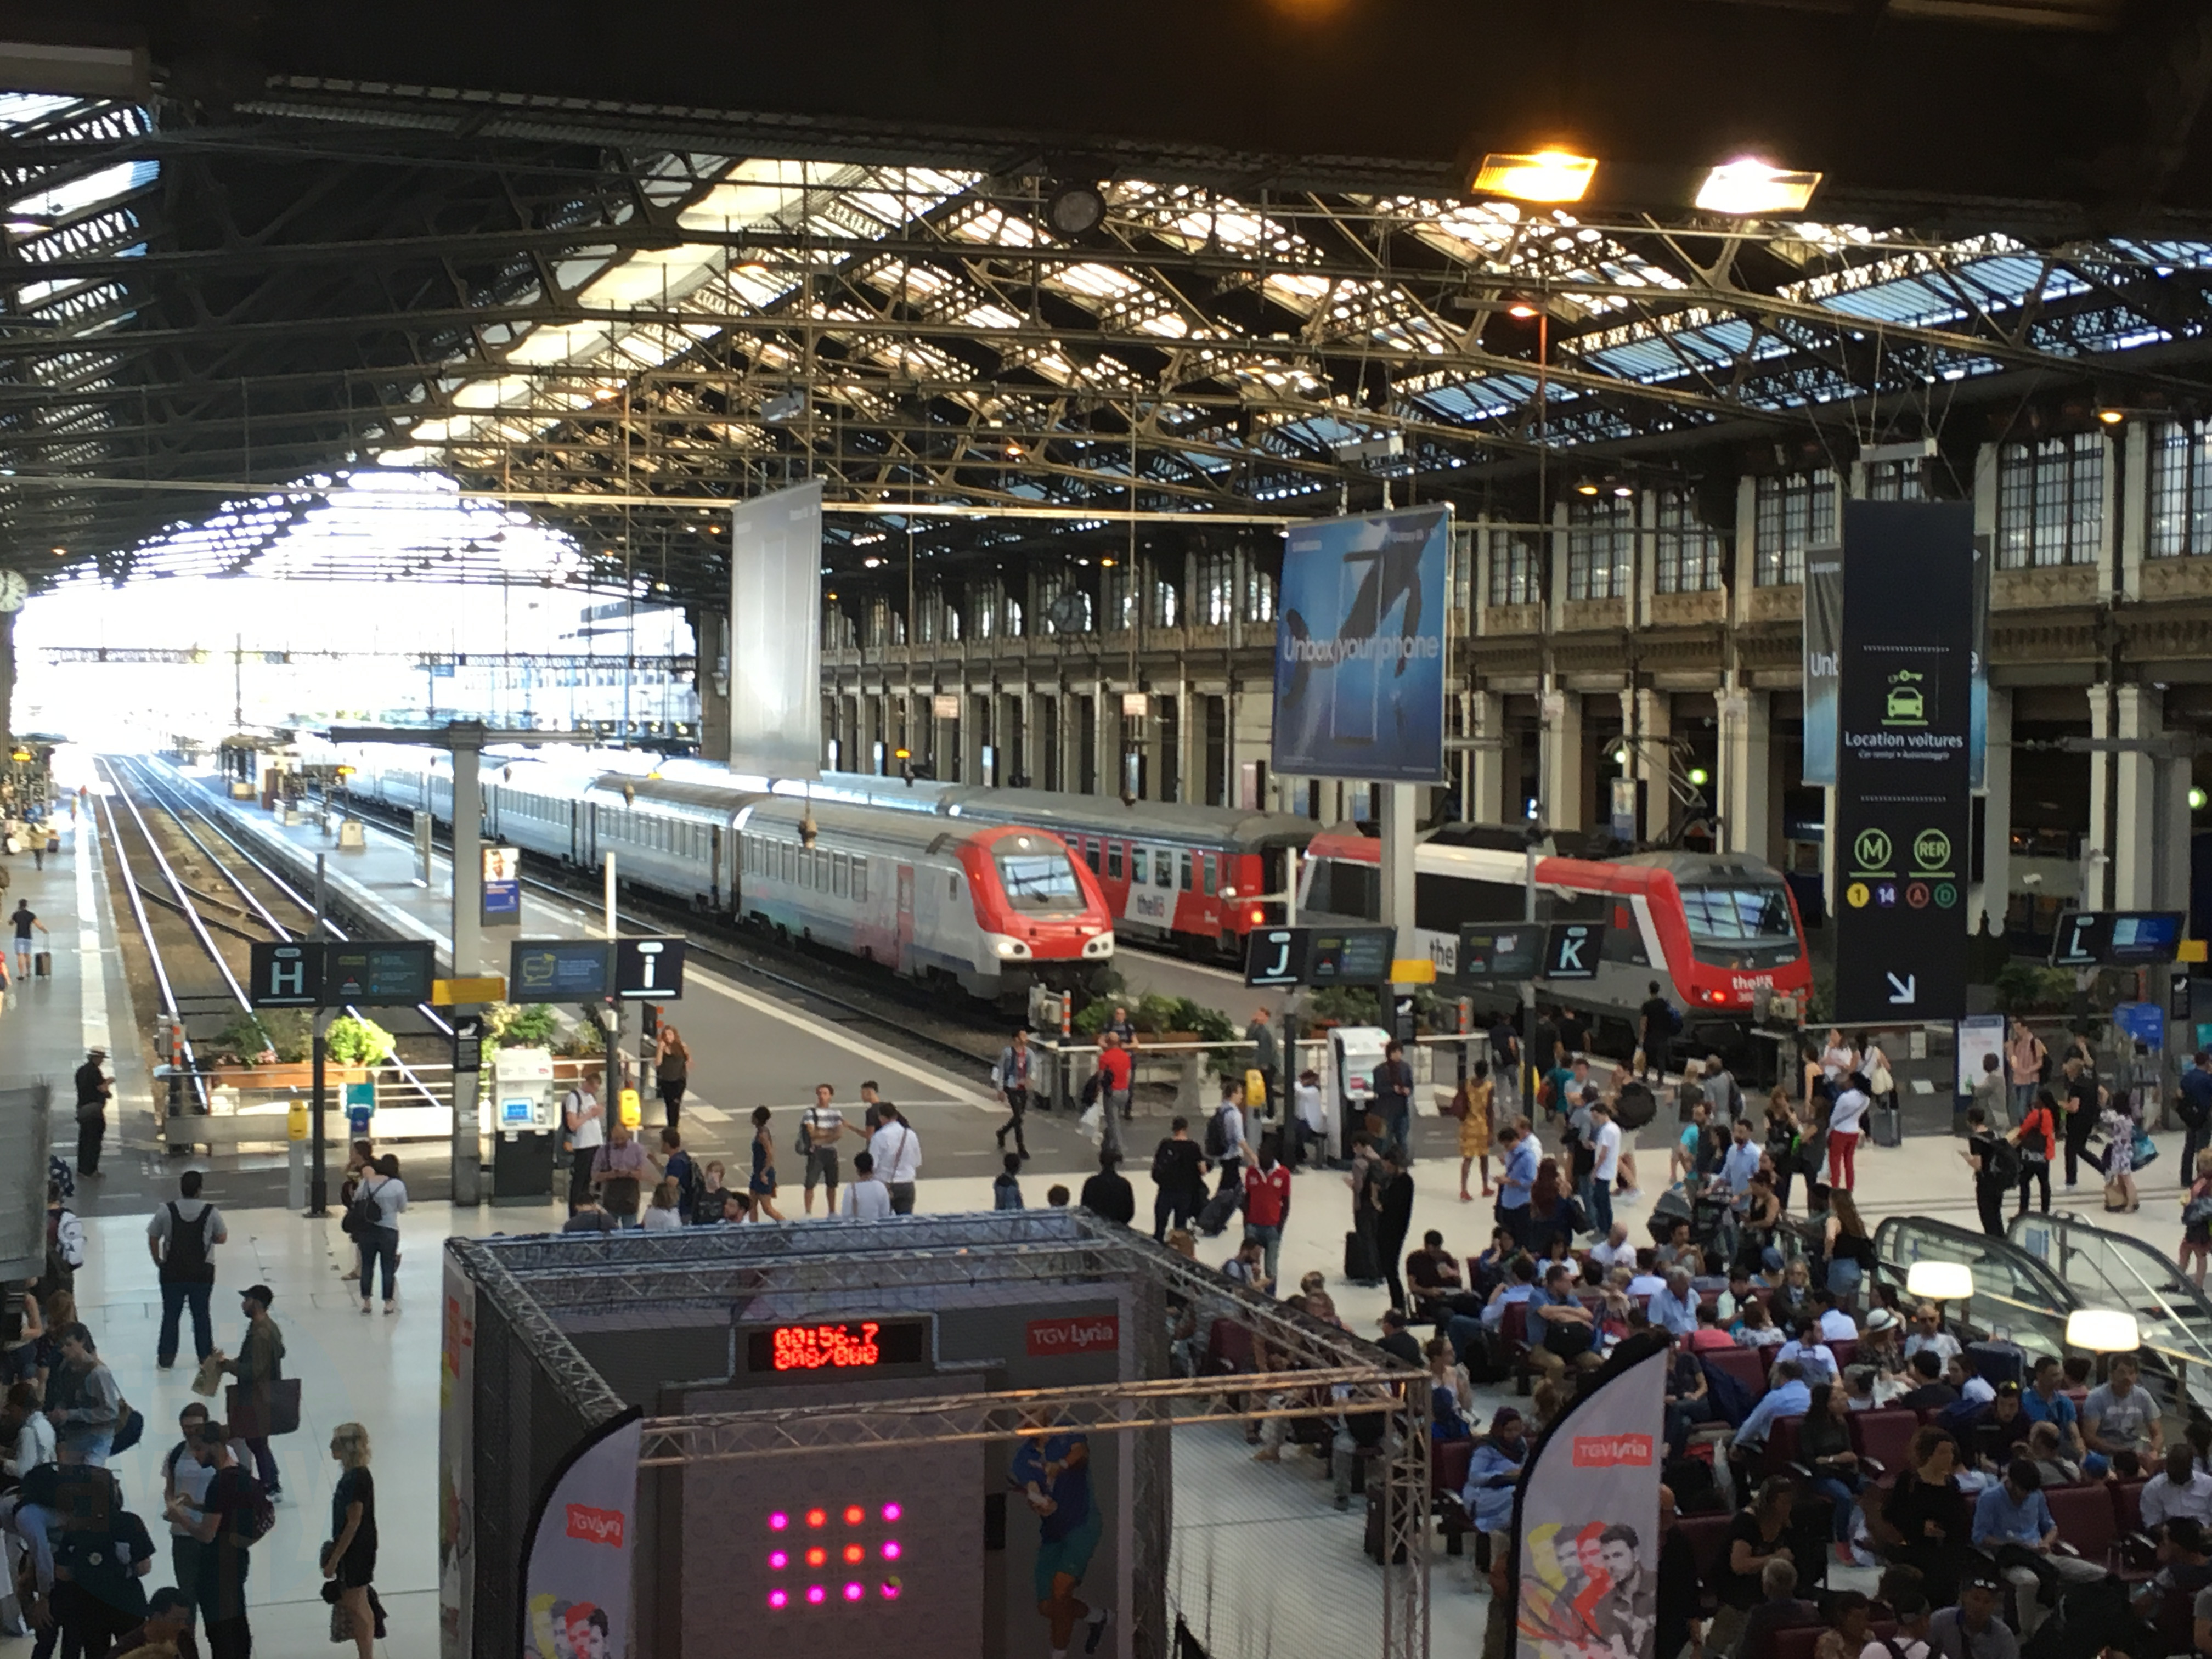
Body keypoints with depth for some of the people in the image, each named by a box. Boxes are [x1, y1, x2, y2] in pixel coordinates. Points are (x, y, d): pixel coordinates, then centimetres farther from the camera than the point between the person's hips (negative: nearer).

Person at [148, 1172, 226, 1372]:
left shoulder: (166, 1211, -10)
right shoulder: (211, 1212, -10)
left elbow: (153, 1239, -2)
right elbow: (222, 1239, 0)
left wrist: (158, 1262, 12)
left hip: (173, 1271, 0)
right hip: (202, 1272, 0)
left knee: (171, 1315, 12)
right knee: (201, 1314, 13)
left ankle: (165, 1359, 16)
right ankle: (206, 1358, 19)